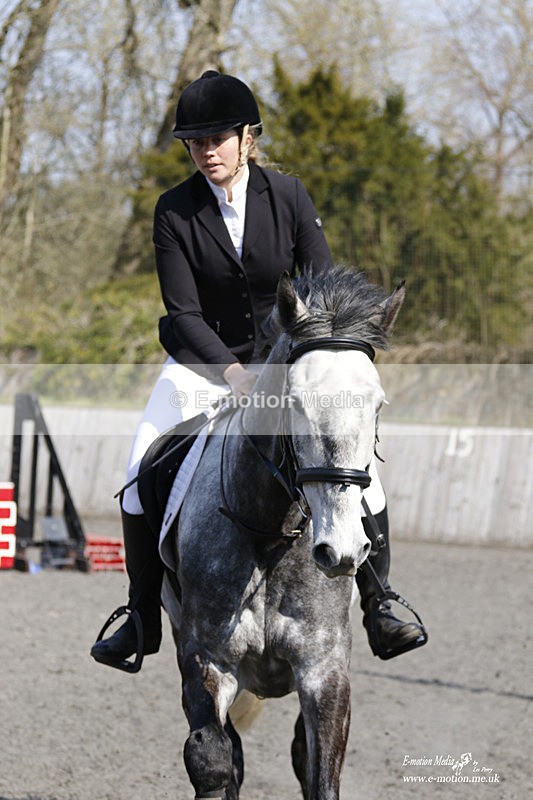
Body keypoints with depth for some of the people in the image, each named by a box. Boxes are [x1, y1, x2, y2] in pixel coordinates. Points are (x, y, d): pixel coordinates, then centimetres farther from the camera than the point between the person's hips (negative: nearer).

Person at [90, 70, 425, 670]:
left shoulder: (287, 196, -7)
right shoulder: (174, 212, -9)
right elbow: (183, 313, -14)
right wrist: (233, 371, -29)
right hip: (204, 361, 0)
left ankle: (377, 604, -7)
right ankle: (142, 620, 4)